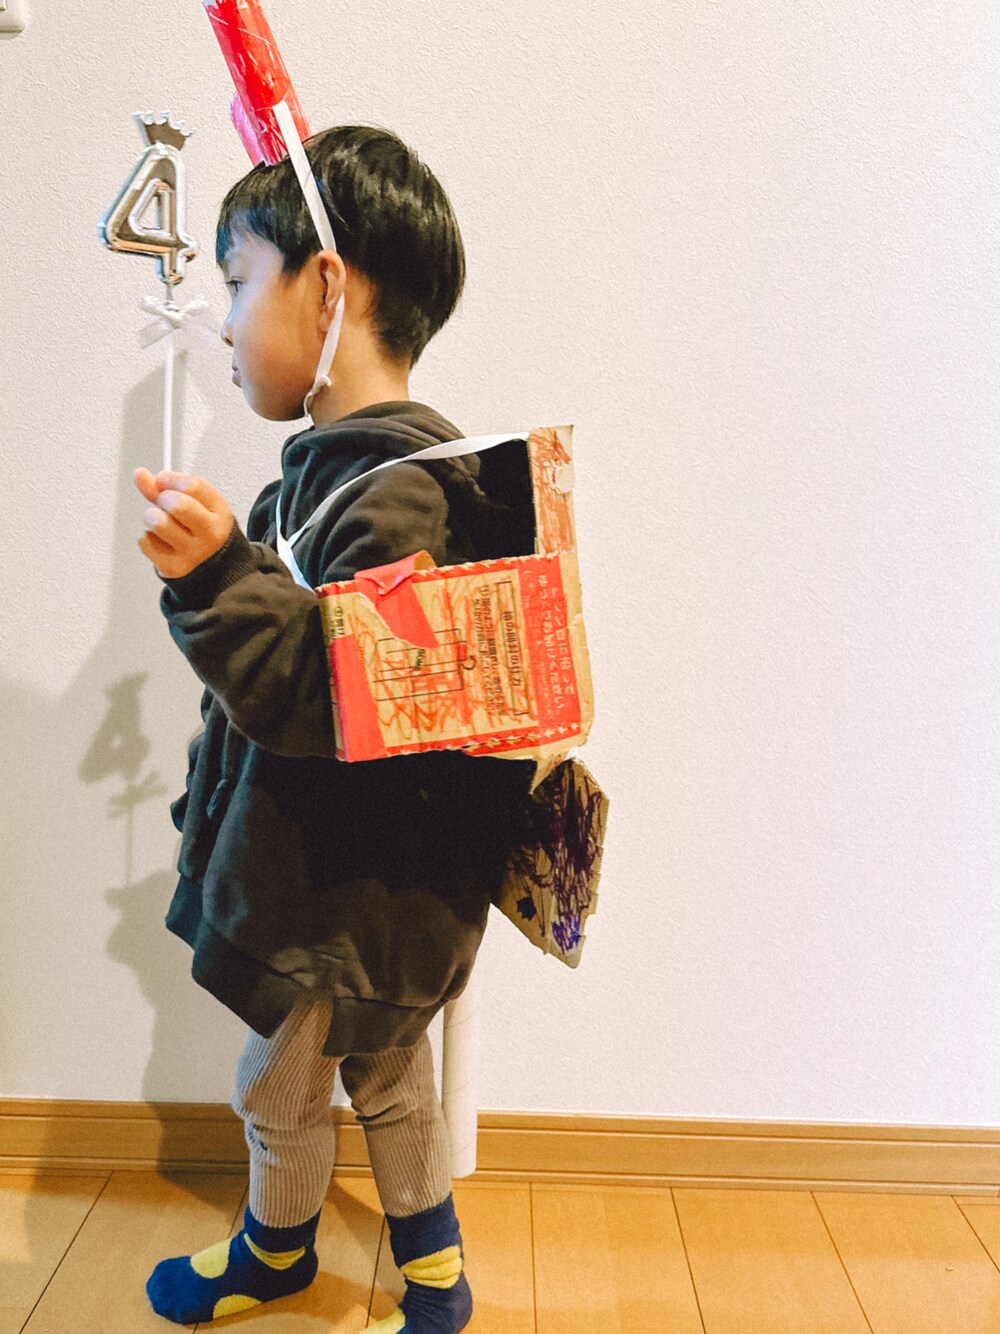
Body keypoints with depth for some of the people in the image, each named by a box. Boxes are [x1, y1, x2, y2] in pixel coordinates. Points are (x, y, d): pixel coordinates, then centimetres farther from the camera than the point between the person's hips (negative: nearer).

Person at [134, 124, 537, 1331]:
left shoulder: (397, 493, -27)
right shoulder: (335, 460, 5)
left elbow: (328, 700, -31)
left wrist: (219, 576, -38)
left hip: (352, 892, -9)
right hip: (320, 868, 9)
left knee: (279, 1093, 18)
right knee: (385, 1078, 23)